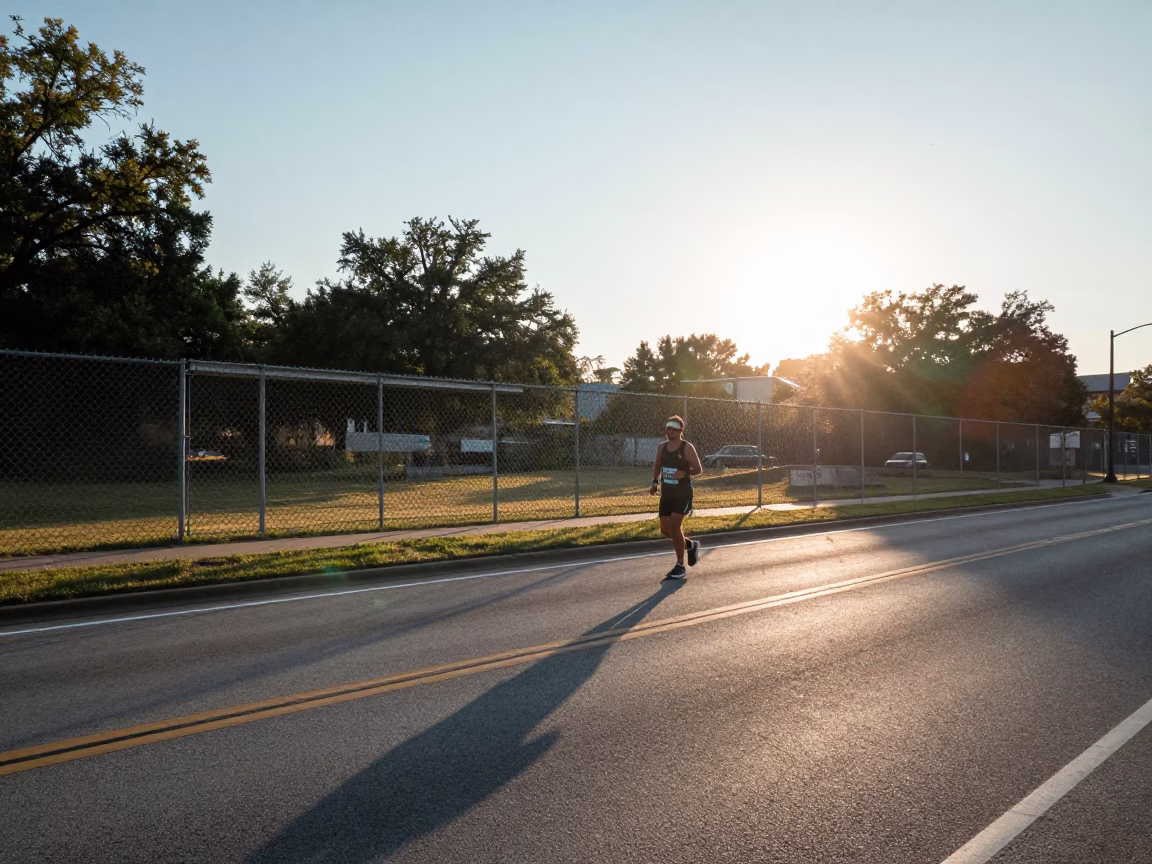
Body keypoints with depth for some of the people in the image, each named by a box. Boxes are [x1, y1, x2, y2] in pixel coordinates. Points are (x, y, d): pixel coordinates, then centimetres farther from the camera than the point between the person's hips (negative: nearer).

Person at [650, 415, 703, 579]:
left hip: (683, 494, -6)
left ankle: (680, 567, -5)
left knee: (675, 525, -16)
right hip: (666, 494, 6)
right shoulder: (661, 447, 7)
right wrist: (655, 482, 11)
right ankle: (691, 545, 34)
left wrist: (684, 473, -27)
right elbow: (657, 466, 22)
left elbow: (698, 469, -10)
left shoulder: (687, 448, -10)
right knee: (665, 529, 6)